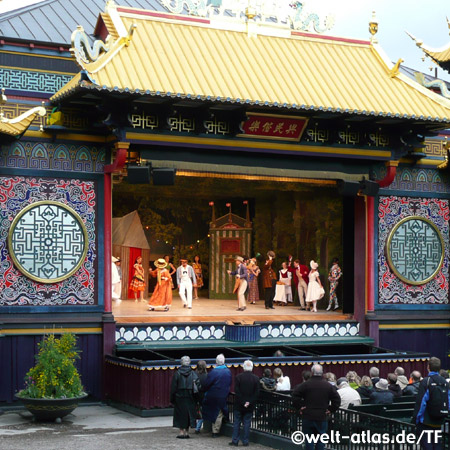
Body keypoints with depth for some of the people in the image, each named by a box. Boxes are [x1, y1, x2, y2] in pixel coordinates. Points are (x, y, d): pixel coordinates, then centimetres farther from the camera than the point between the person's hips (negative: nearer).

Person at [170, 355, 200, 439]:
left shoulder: (177, 373, -5)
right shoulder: (193, 373, -2)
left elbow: (173, 387, -4)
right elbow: (198, 384, -10)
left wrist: (172, 399, 3)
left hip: (179, 397, -1)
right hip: (190, 398, 1)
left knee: (180, 414, 5)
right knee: (189, 413, 9)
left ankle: (181, 431, 1)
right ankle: (187, 432, 9)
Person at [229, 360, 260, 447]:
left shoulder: (238, 377, -8)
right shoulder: (256, 379, -3)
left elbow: (236, 392, -10)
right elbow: (256, 393, -5)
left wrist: (242, 402, -6)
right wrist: (249, 402, -4)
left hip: (239, 405, -1)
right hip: (250, 406, 1)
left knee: (237, 422, 7)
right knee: (247, 423, 7)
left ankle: (235, 441, 8)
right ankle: (245, 441, 8)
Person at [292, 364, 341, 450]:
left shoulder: (306, 384, -4)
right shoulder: (328, 386, 2)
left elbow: (295, 395, -11)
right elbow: (337, 399, -1)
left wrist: (300, 406, -3)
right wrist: (331, 410, 4)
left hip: (308, 417, -1)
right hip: (322, 417, 1)